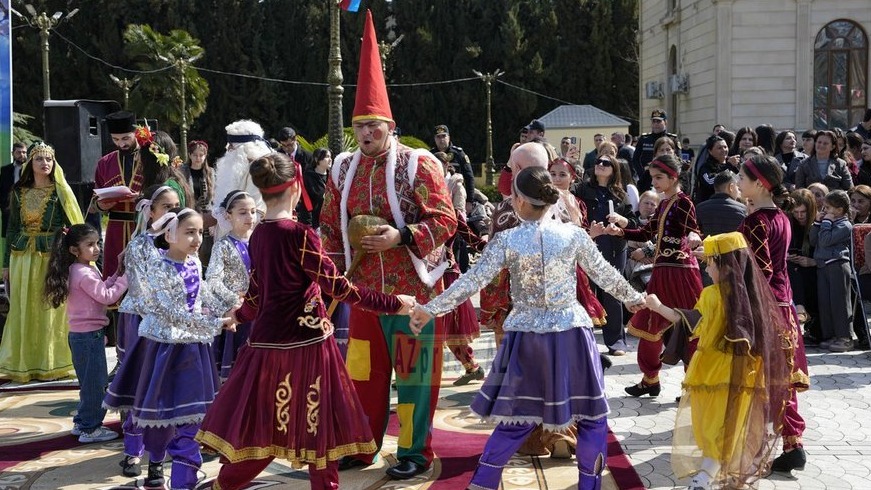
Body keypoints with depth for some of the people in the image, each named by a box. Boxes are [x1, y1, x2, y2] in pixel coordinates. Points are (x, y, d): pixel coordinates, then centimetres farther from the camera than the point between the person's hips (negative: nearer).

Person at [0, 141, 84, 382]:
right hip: (23, 257, 3)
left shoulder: (61, 191, 1)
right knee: (24, 311, 5)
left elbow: (74, 225, -1)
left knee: (52, 309, 0)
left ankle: (54, 363, 9)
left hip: (53, 257, -3)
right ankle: (24, 363, 13)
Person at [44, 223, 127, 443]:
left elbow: (100, 289, 13)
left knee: (90, 381, 19)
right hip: (89, 334, -10)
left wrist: (117, 275, 7)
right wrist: (125, 278, -12)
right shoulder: (84, 274, -19)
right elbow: (106, 296, -18)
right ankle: (90, 429, 4)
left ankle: (82, 423, 27)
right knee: (95, 382, -2)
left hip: (80, 334, 10)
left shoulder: (77, 270, 11)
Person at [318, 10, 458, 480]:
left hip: (413, 287, -5)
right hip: (365, 288, 5)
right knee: (363, 368, 11)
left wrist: (401, 237, -26)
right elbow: (330, 226, 13)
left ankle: (414, 452, 14)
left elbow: (445, 220, -14)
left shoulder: (418, 164, -10)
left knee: (413, 370, 3)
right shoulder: (343, 169, 5)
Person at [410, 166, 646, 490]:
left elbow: (472, 281, -9)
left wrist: (430, 309, -2)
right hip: (571, 335, -1)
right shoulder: (574, 235, -4)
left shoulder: (506, 241, -8)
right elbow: (605, 274, 7)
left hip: (527, 339, 1)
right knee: (591, 415, 14)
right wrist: (633, 298, 25)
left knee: (517, 418, 12)